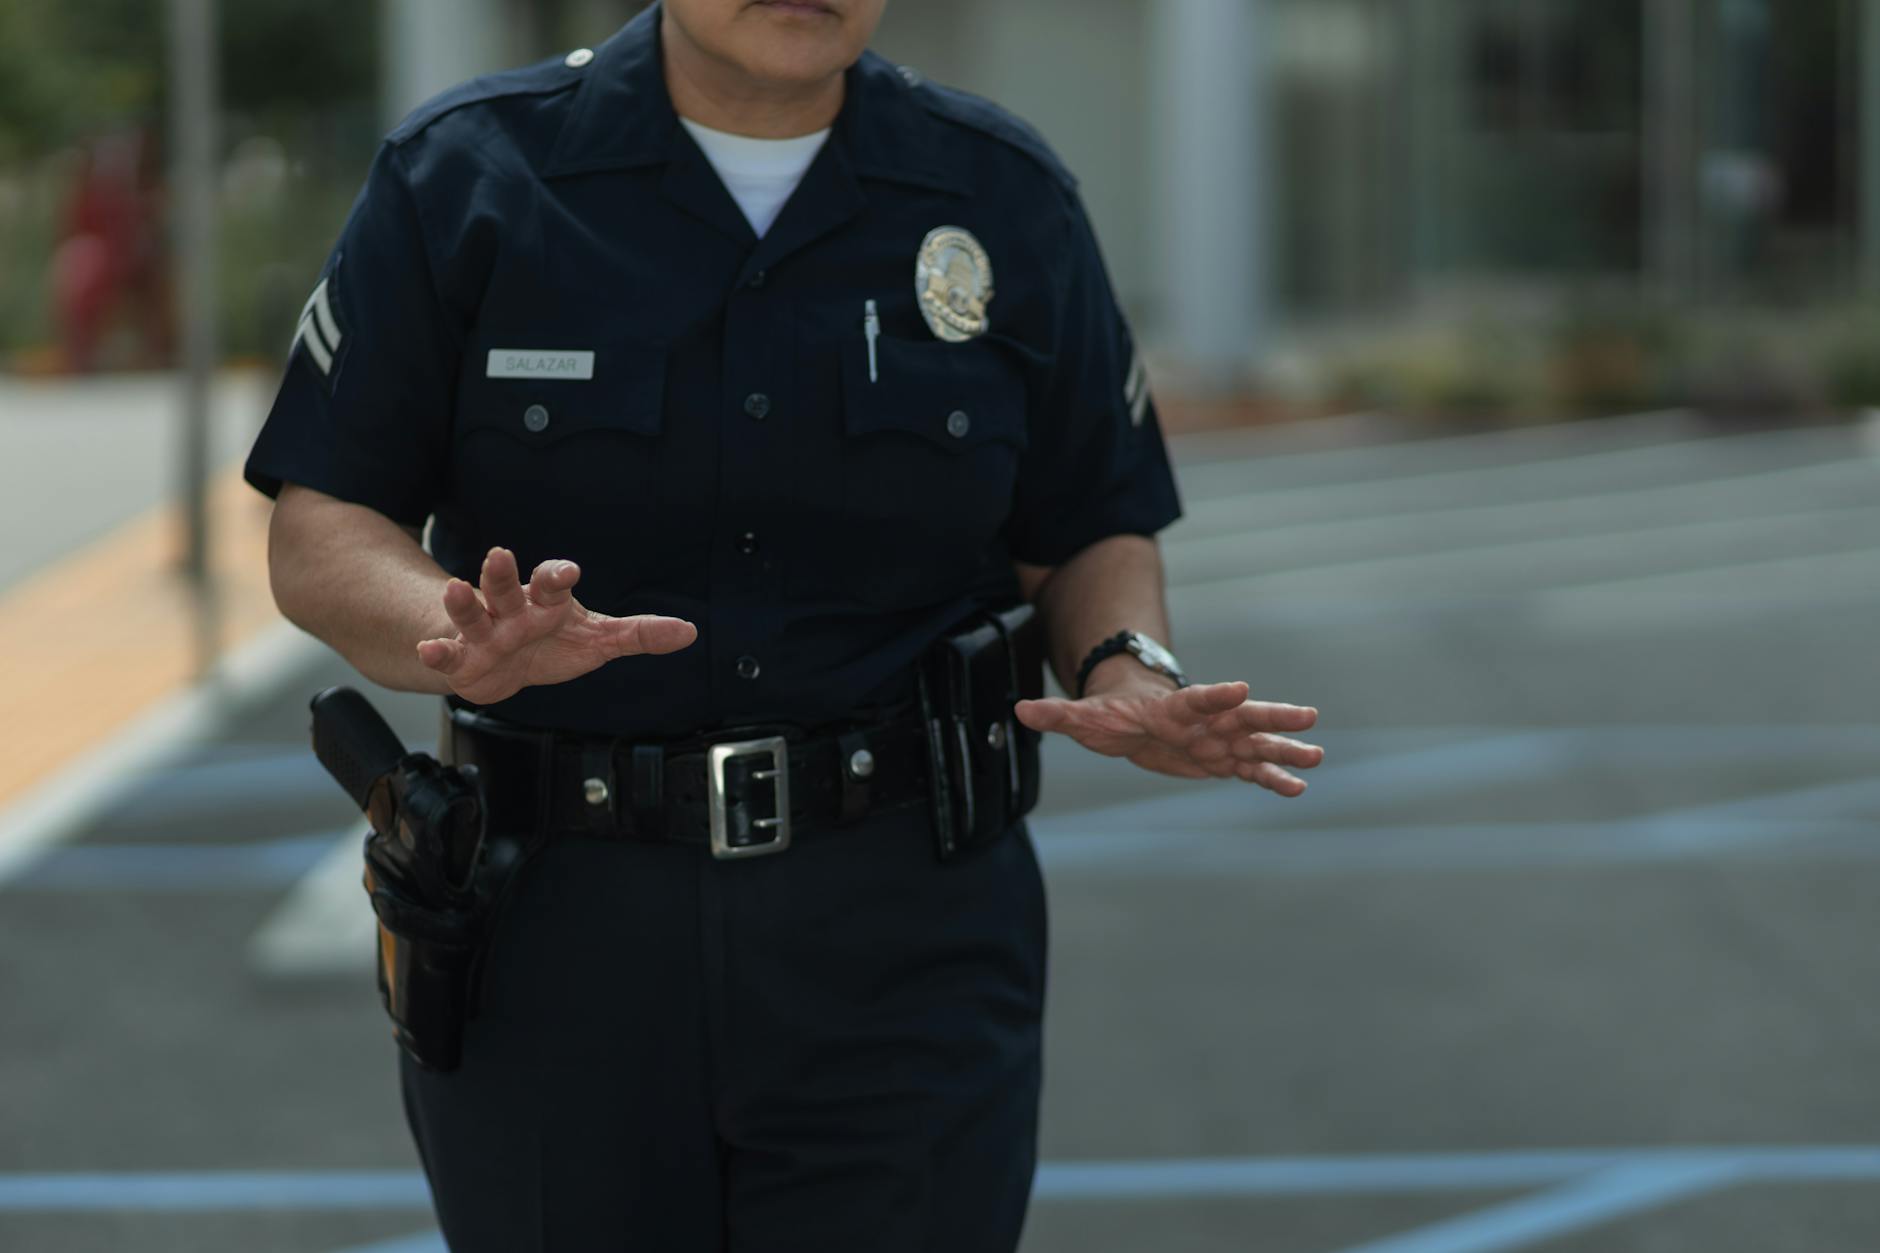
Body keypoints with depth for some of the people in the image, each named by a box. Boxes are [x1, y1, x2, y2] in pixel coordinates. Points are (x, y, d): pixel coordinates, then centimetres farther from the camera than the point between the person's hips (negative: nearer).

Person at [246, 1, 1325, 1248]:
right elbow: (319, 532, -2)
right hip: (556, 944, 0)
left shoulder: (1005, 197, 5)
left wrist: (1130, 674, -11)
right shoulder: (466, 176, -1)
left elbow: (1093, 539, 11)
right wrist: (473, 646, -23)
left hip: (903, 946, 0)